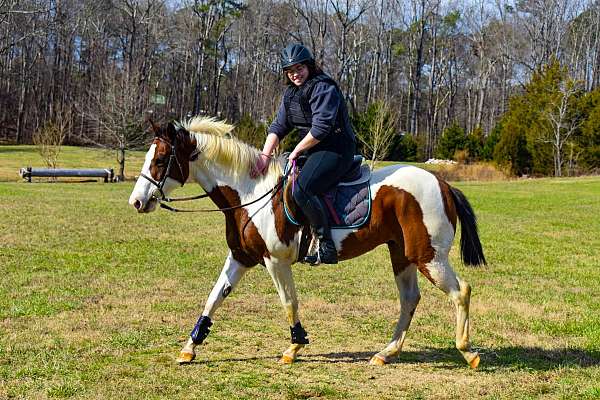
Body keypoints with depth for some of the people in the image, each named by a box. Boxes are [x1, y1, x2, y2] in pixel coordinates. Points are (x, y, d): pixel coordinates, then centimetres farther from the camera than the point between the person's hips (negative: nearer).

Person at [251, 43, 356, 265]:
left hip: (335, 151, -10)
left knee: (301, 188, -29)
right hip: (312, 151, 10)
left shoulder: (323, 88, -14)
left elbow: (321, 128, -22)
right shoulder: (291, 93, 14)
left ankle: (326, 247, -25)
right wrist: (265, 155, -7)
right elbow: (279, 126, 8)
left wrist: (296, 151, -12)